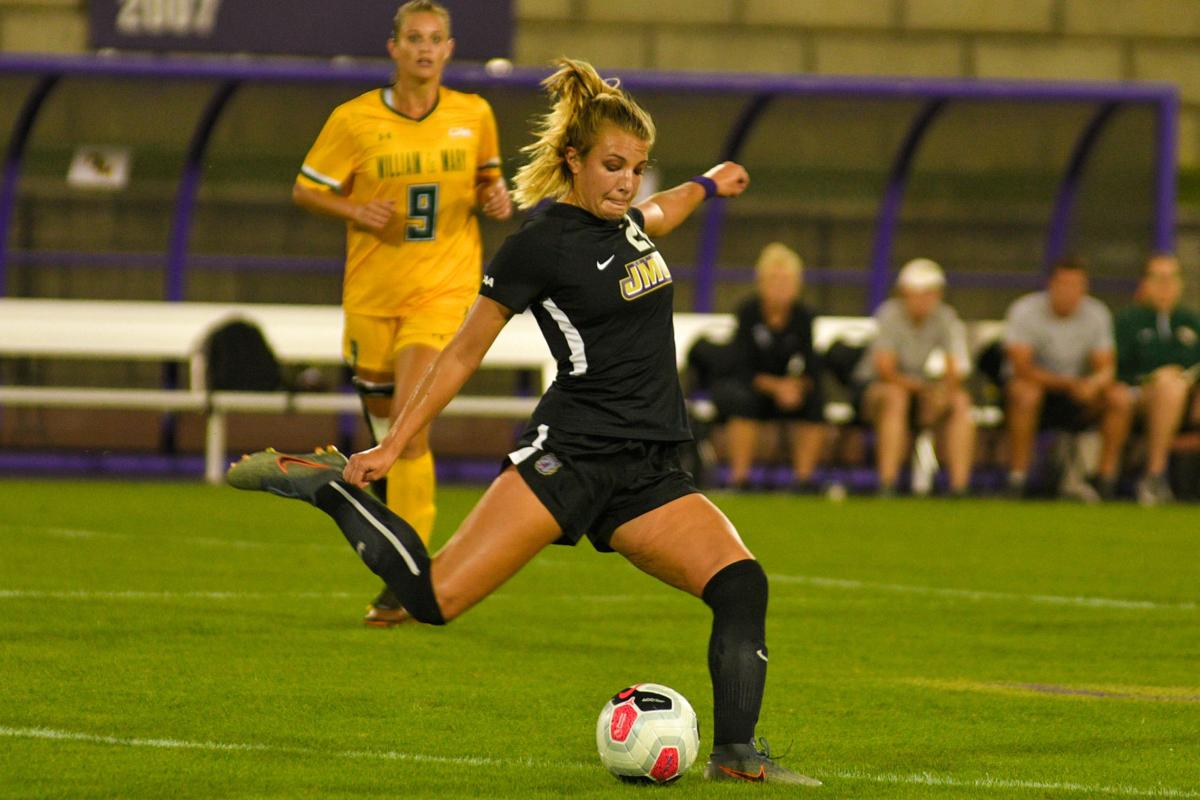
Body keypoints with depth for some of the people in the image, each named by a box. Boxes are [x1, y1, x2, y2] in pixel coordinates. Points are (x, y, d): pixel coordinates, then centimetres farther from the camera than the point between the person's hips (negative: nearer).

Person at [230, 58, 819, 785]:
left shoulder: (623, 220, 12)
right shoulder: (540, 245, -8)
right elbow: (464, 353, -2)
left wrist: (705, 187, 57)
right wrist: (393, 445, -2)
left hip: (650, 473, 6)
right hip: (570, 455, -6)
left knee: (742, 585, -15)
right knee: (434, 595, -17)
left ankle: (735, 756, -10)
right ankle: (327, 484, 4)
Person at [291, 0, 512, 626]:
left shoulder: (473, 115, 2)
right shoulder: (354, 120, -4)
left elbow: (487, 174, 20)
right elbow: (305, 190, 3)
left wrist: (494, 197, -3)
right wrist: (355, 211, -16)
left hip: (442, 288, -1)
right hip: (372, 290, 1)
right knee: (380, 412, 10)